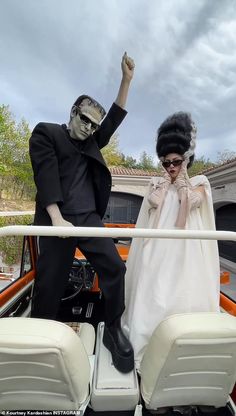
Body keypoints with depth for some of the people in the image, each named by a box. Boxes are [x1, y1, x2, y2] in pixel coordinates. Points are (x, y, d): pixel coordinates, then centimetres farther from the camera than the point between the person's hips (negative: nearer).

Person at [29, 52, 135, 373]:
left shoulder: (92, 142, 20)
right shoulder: (46, 132, 5)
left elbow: (115, 118, 15)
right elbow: (46, 176, -8)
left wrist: (127, 79, 8)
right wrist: (58, 220, -17)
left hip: (90, 220, 5)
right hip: (57, 221, -4)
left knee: (114, 268, -7)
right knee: (49, 283, 1)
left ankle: (113, 329, 9)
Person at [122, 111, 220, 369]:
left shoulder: (198, 183, 12)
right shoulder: (157, 183, 16)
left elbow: (192, 202, -8)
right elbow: (154, 203, -3)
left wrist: (182, 180, 2)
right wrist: (166, 180, 5)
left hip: (186, 249, -1)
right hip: (159, 248, 1)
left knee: (186, 295, -5)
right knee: (153, 295, -2)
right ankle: (147, 350, 6)